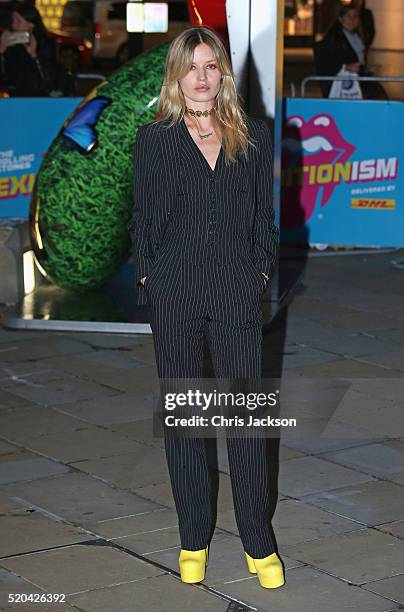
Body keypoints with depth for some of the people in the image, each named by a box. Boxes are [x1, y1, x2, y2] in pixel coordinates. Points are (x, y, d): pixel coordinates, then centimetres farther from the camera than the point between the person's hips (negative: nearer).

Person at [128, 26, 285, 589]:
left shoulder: (254, 137, 6)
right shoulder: (155, 139, 3)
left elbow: (263, 216, 11)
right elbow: (143, 219, 6)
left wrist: (262, 270, 2)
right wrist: (147, 277, -2)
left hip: (237, 293, 0)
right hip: (174, 295, 0)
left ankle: (259, 544, 11)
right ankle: (193, 539, 20)